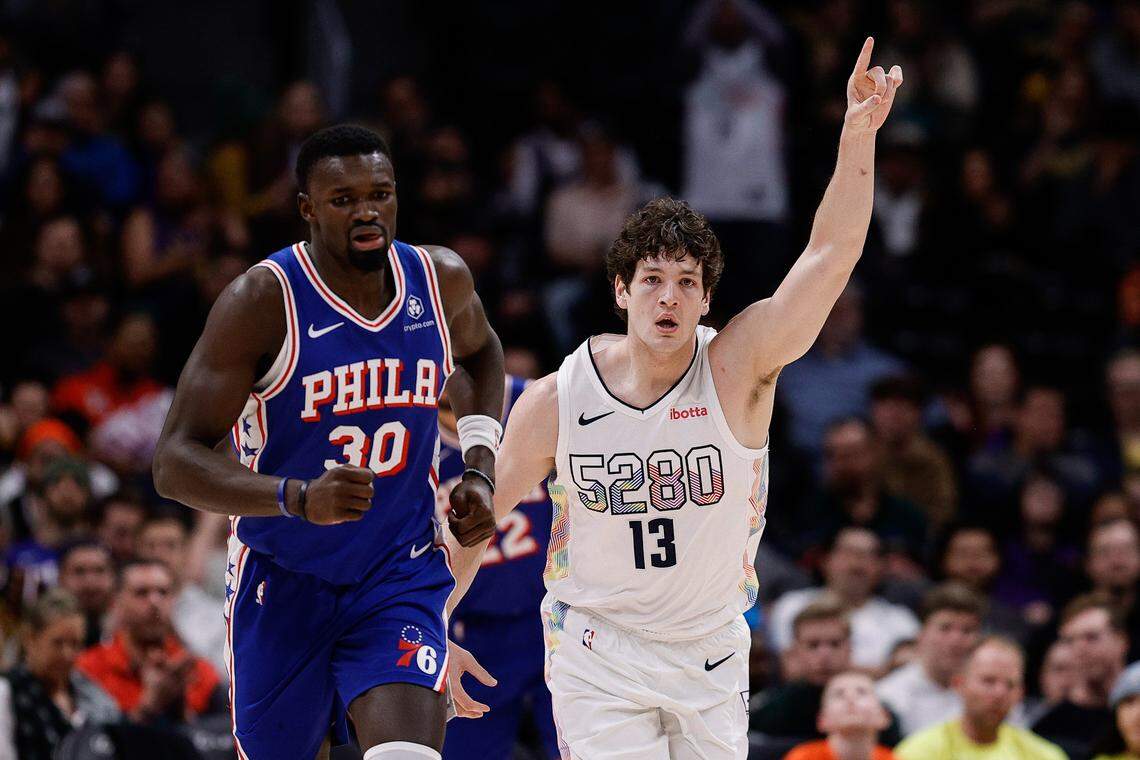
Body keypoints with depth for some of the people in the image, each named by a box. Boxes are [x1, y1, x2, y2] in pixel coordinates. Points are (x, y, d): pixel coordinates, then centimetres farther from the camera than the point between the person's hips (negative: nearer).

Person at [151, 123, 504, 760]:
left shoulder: (441, 279, -2)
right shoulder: (262, 301, -17)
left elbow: (479, 352, 25)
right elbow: (175, 462, -20)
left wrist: (480, 467, 9)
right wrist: (299, 499, -35)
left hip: (401, 576, 2)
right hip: (284, 584, -2)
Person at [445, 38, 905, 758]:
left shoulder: (737, 368, -13)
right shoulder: (555, 401, -11)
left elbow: (832, 257, -25)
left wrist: (859, 136, -38)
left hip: (712, 645, 2)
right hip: (599, 646, -2)